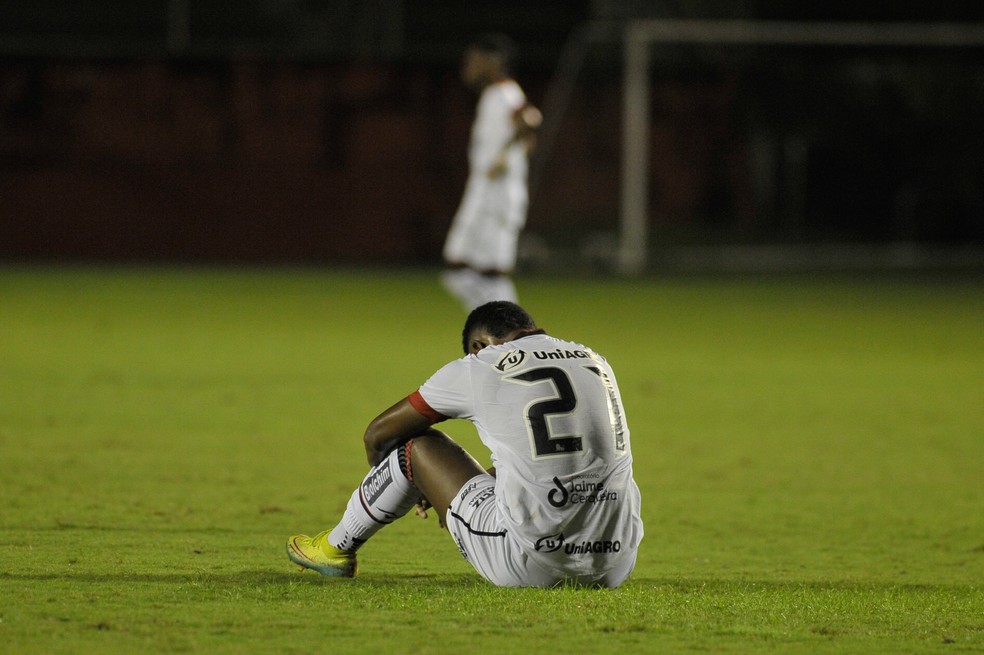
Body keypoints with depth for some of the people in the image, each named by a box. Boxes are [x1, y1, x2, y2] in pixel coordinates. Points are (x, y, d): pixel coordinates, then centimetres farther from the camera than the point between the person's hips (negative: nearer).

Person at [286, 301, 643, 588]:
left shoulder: (477, 369, 3)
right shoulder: (597, 363, 16)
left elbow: (378, 433, 19)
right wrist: (448, 492, 45)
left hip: (532, 564, -5)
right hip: (614, 566, 5)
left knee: (418, 445, 18)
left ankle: (338, 547, 38)